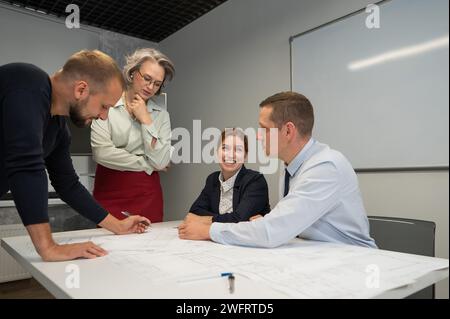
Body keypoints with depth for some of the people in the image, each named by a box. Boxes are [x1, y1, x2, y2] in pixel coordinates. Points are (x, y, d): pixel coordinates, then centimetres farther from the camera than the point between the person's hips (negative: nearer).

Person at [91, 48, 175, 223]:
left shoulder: (161, 115, 4)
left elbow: (161, 162, -5)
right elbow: (101, 152, -14)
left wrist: (145, 120, -9)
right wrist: (147, 165, -5)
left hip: (147, 196, 2)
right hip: (110, 194, -2)